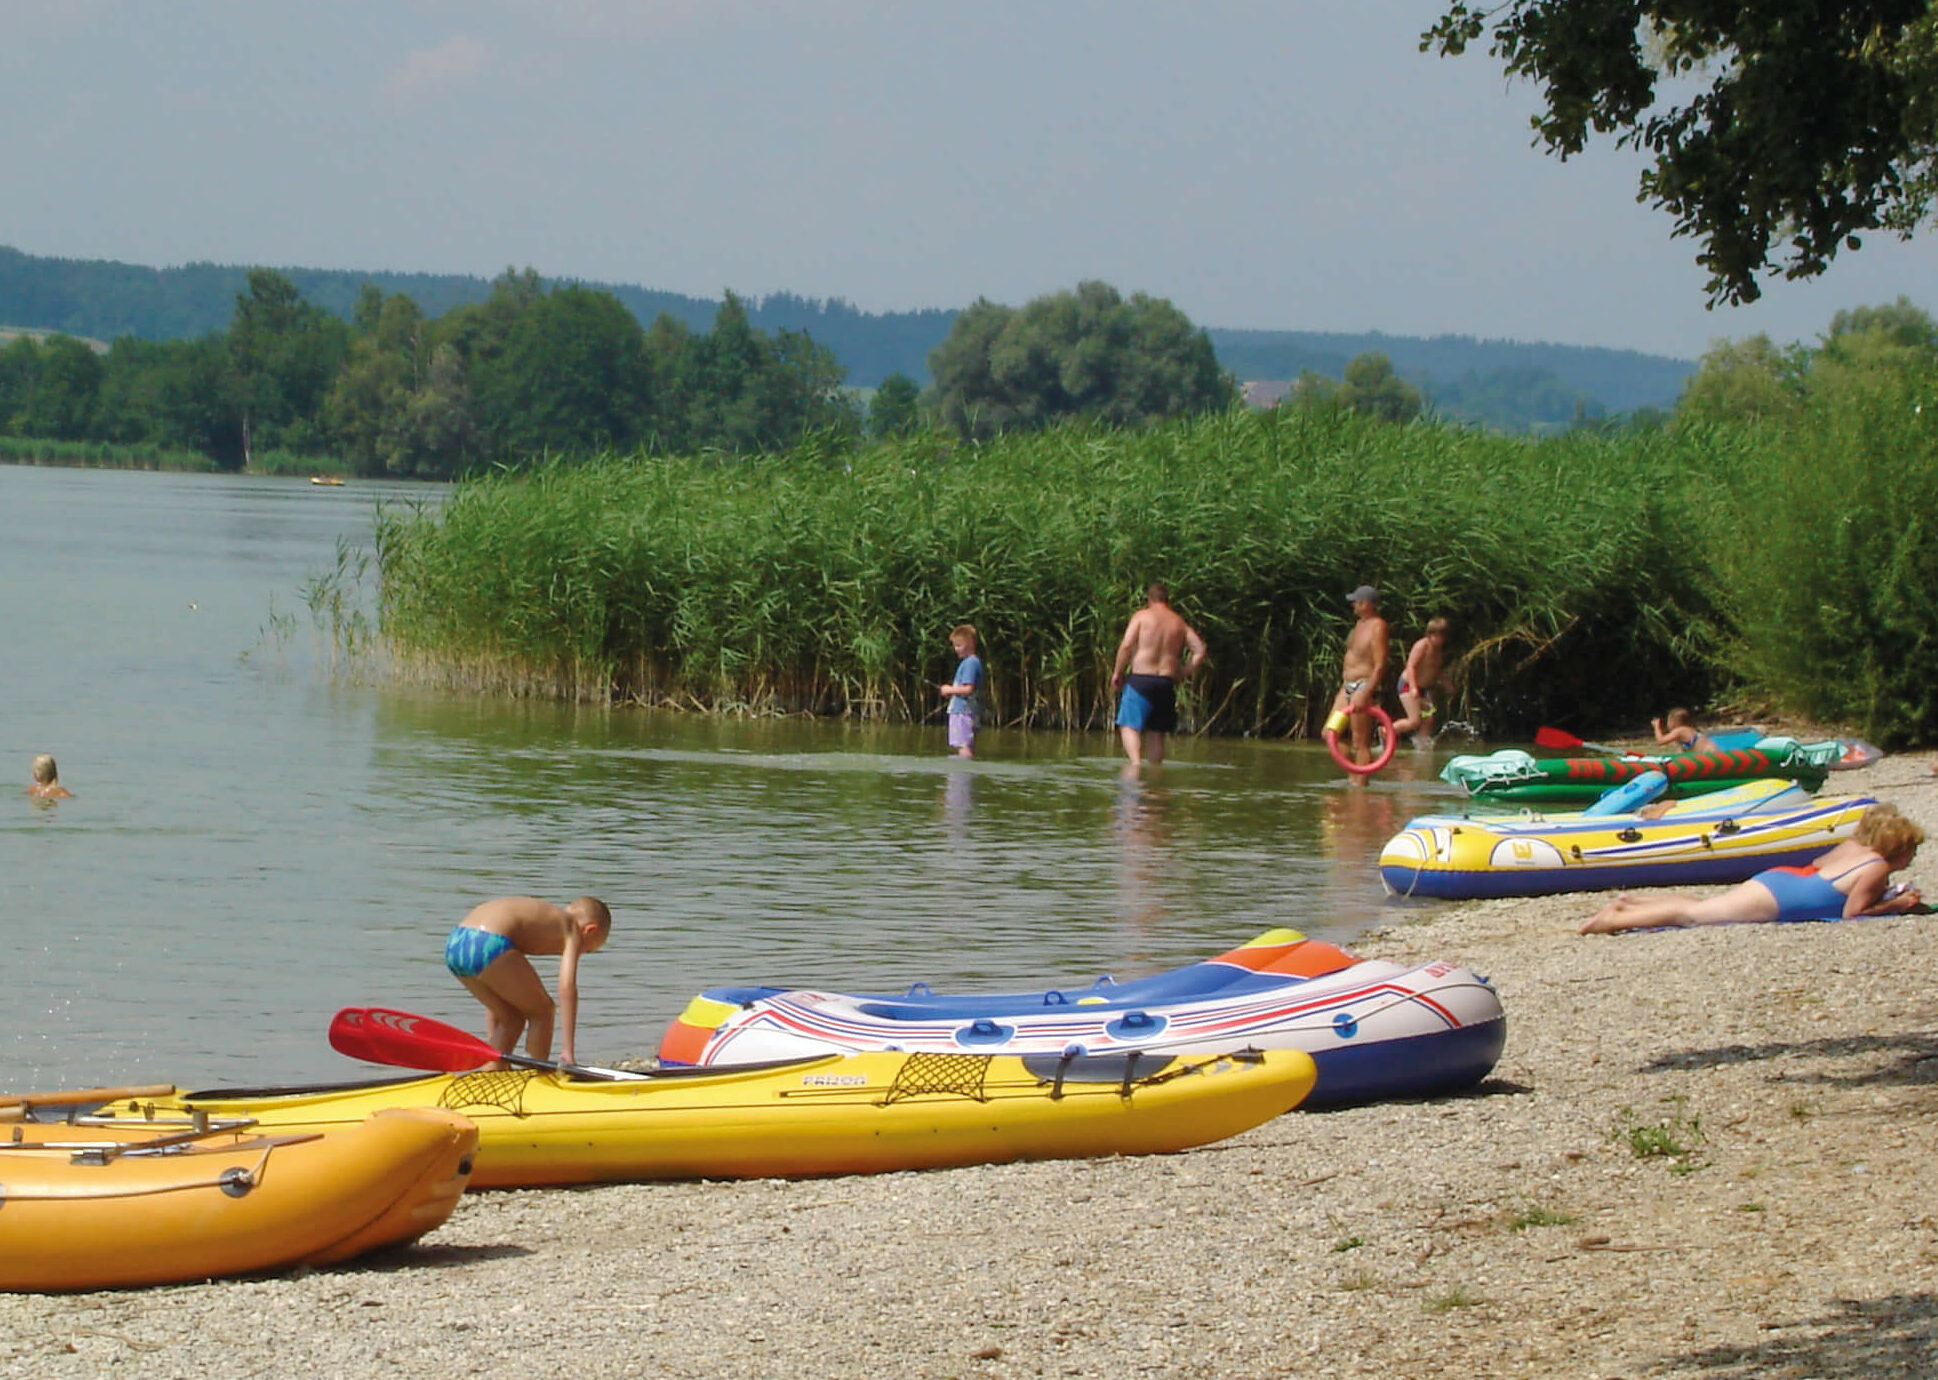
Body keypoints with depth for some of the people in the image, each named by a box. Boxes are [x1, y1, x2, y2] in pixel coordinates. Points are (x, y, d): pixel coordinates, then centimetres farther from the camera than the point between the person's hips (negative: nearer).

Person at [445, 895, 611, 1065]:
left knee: (512, 1018, 24)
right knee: (542, 1011, 12)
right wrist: (568, 1050, -1)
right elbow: (567, 987, 1)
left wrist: (492, 1043, 39)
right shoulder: (572, 929, 15)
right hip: (488, 946, -8)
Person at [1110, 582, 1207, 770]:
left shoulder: (1141, 616, 1)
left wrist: (1117, 672, 0)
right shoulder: (1180, 623, 13)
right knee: (1156, 733, 12)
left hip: (1140, 679, -4)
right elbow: (1200, 651, 5)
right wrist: (1181, 674, 12)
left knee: (1129, 726, -5)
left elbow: (1126, 645, -10)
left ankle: (1136, 762, -28)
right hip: (1166, 682, 4)